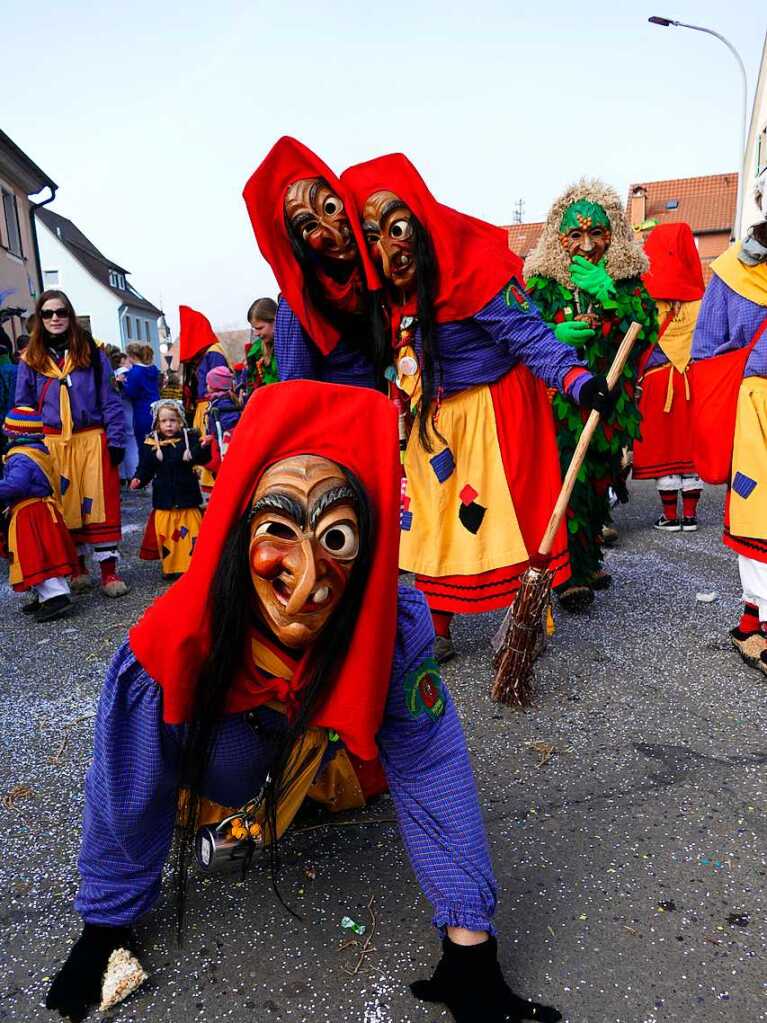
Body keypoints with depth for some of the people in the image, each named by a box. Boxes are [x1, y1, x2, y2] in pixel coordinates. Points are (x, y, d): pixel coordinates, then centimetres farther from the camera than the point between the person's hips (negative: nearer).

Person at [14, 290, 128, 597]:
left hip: (92, 439, -2)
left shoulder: (91, 352, 4)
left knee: (100, 503, -2)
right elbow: (23, 407, 12)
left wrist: (116, 440, -4)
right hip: (52, 442, 2)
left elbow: (110, 400, 2)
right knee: (65, 506, 7)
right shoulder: (31, 359, 8)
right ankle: (78, 569, 21)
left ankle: (109, 571, 5)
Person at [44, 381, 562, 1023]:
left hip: (331, 751, 6)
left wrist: (471, 952, -23)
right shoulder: (169, 652, -39)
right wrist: (104, 931, -7)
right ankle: (251, 805, 6)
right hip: (226, 747, -5)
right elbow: (127, 800, -22)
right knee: (223, 773, -28)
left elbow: (432, 777, -27)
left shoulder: (397, 629, -38)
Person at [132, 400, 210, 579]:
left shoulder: (190, 438, 0)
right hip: (164, 499, 1)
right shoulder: (151, 443, 2)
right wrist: (138, 480, -15)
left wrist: (203, 447, -24)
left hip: (187, 497, 0)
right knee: (166, 534, 3)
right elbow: (145, 469, 3)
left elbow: (202, 458, -5)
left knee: (191, 533, 2)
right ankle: (170, 568, 17)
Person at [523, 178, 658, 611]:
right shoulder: (543, 280, -1)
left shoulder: (628, 280, 7)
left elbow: (648, 333, -5)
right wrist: (556, 337, -21)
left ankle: (590, 558, 30)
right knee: (568, 481, -12)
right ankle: (572, 575, -2)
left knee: (599, 482, 12)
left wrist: (608, 294, -16)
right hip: (562, 400, -3)